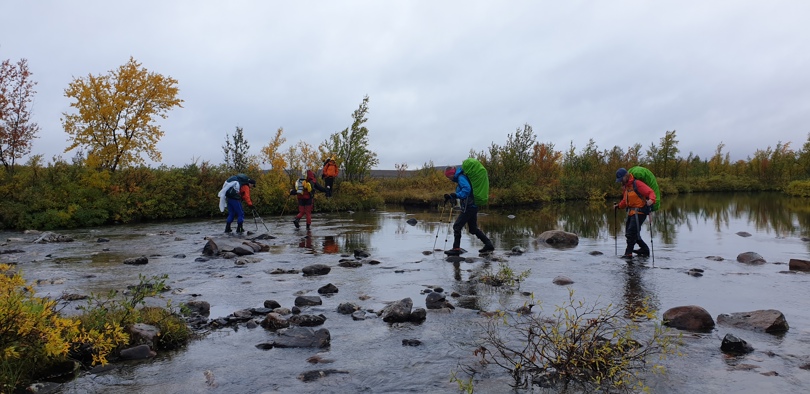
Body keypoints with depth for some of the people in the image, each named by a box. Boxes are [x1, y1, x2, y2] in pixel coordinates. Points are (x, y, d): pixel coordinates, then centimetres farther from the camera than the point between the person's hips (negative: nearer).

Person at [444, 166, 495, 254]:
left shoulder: (461, 177, -11)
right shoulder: (459, 178, 19)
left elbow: (467, 189, -27)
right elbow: (460, 194, 24)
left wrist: (456, 195, -31)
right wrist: (451, 197, 13)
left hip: (469, 207, -11)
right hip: (472, 207, 11)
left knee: (457, 226, -5)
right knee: (473, 229, 17)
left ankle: (456, 249, -2)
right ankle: (489, 245, 18)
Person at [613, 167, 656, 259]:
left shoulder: (637, 184, -14)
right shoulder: (625, 187, 14)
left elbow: (650, 192, -20)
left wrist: (651, 200, -38)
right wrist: (618, 206, 12)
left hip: (639, 212, -10)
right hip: (631, 212, 10)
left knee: (631, 232, -10)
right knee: (628, 233, 13)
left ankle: (628, 253, -1)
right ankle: (645, 249, 27)